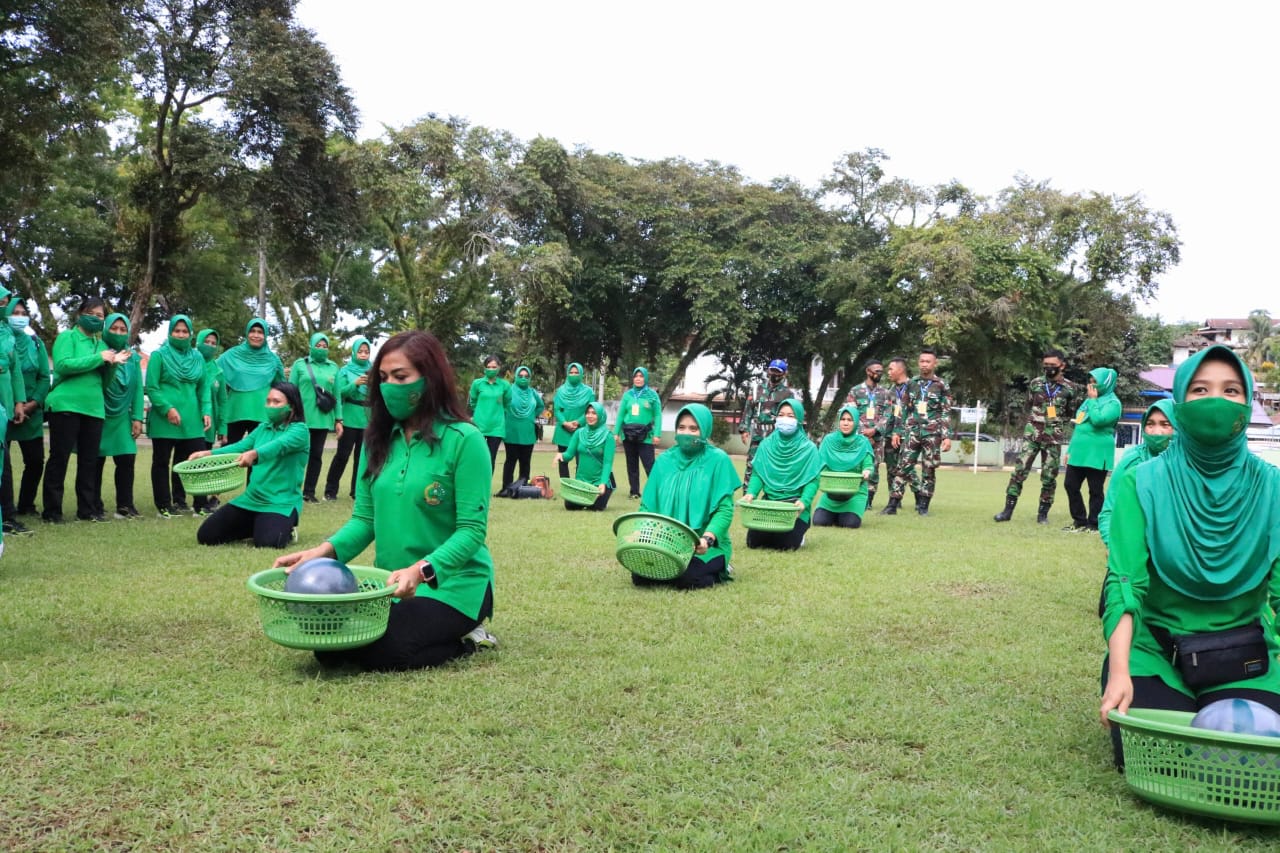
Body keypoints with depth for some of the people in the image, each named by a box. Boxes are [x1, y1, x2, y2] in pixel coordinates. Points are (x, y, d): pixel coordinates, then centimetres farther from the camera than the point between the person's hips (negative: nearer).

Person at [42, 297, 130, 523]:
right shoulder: (67, 336, 0)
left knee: (89, 460, 8)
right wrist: (99, 358, -15)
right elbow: (63, 364, -17)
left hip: (94, 408, 6)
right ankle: (51, 511, 3)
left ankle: (87, 509, 14)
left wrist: (112, 364, -4)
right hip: (66, 405, -6)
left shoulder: (101, 343, 17)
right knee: (59, 458, -2)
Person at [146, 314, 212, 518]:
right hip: (164, 419, -4)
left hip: (191, 420, 4)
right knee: (162, 462, 5)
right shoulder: (159, 355, -1)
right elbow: (151, 388, -7)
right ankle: (164, 505, 12)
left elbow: (203, 388, 13)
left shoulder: (197, 357, 12)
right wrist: (167, 408, -17)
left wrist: (206, 411, 1)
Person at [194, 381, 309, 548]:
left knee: (267, 542, -33)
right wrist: (209, 453, -15)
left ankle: (285, 529, 3)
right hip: (251, 498, 7)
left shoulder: (300, 430, -10)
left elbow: (279, 445, -29)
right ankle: (259, 525, 21)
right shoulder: (263, 427, 12)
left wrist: (254, 453, -49)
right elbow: (240, 446, 2)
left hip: (281, 502, -7)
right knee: (205, 536, 2)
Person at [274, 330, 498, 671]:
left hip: (452, 583, -7)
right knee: (328, 643, -9)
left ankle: (464, 639, 4)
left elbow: (471, 530, -17)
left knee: (381, 652, -25)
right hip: (391, 583, 7)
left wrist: (420, 571, -32)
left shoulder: (463, 439, -14)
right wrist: (326, 550, -15)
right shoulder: (379, 438, 6)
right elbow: (365, 517, 6)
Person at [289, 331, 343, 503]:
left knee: (316, 455, 7)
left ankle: (309, 491, 15)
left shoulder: (333, 367, 10)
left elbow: (337, 395, 10)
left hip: (323, 419, 3)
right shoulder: (300, 364, 3)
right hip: (301, 418, -3)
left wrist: (338, 420, 5)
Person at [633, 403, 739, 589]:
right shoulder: (665, 460, 10)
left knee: (686, 578, -29)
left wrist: (707, 538, -26)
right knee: (640, 576, -18)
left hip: (703, 547, -3)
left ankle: (719, 570, 5)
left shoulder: (718, 460, -3)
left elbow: (725, 509, -10)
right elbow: (648, 504, 10)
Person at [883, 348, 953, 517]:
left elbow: (946, 413, -1)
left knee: (929, 470, 3)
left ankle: (923, 505, 11)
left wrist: (947, 436, -8)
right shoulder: (911, 384, 9)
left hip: (932, 434, -2)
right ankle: (893, 504, -2)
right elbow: (903, 410, 13)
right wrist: (897, 431, 7)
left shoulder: (942, 385, 1)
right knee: (903, 467, -2)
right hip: (911, 432, 2)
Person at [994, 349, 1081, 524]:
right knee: (1019, 471, -5)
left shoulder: (1071, 388, -1)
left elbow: (1071, 414, 11)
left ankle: (1043, 513, 13)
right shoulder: (1036, 383, 4)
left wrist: (1055, 424, 8)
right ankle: (1008, 510, -2)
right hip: (1031, 435, 1)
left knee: (1049, 477, 3)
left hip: (1053, 438, -1)